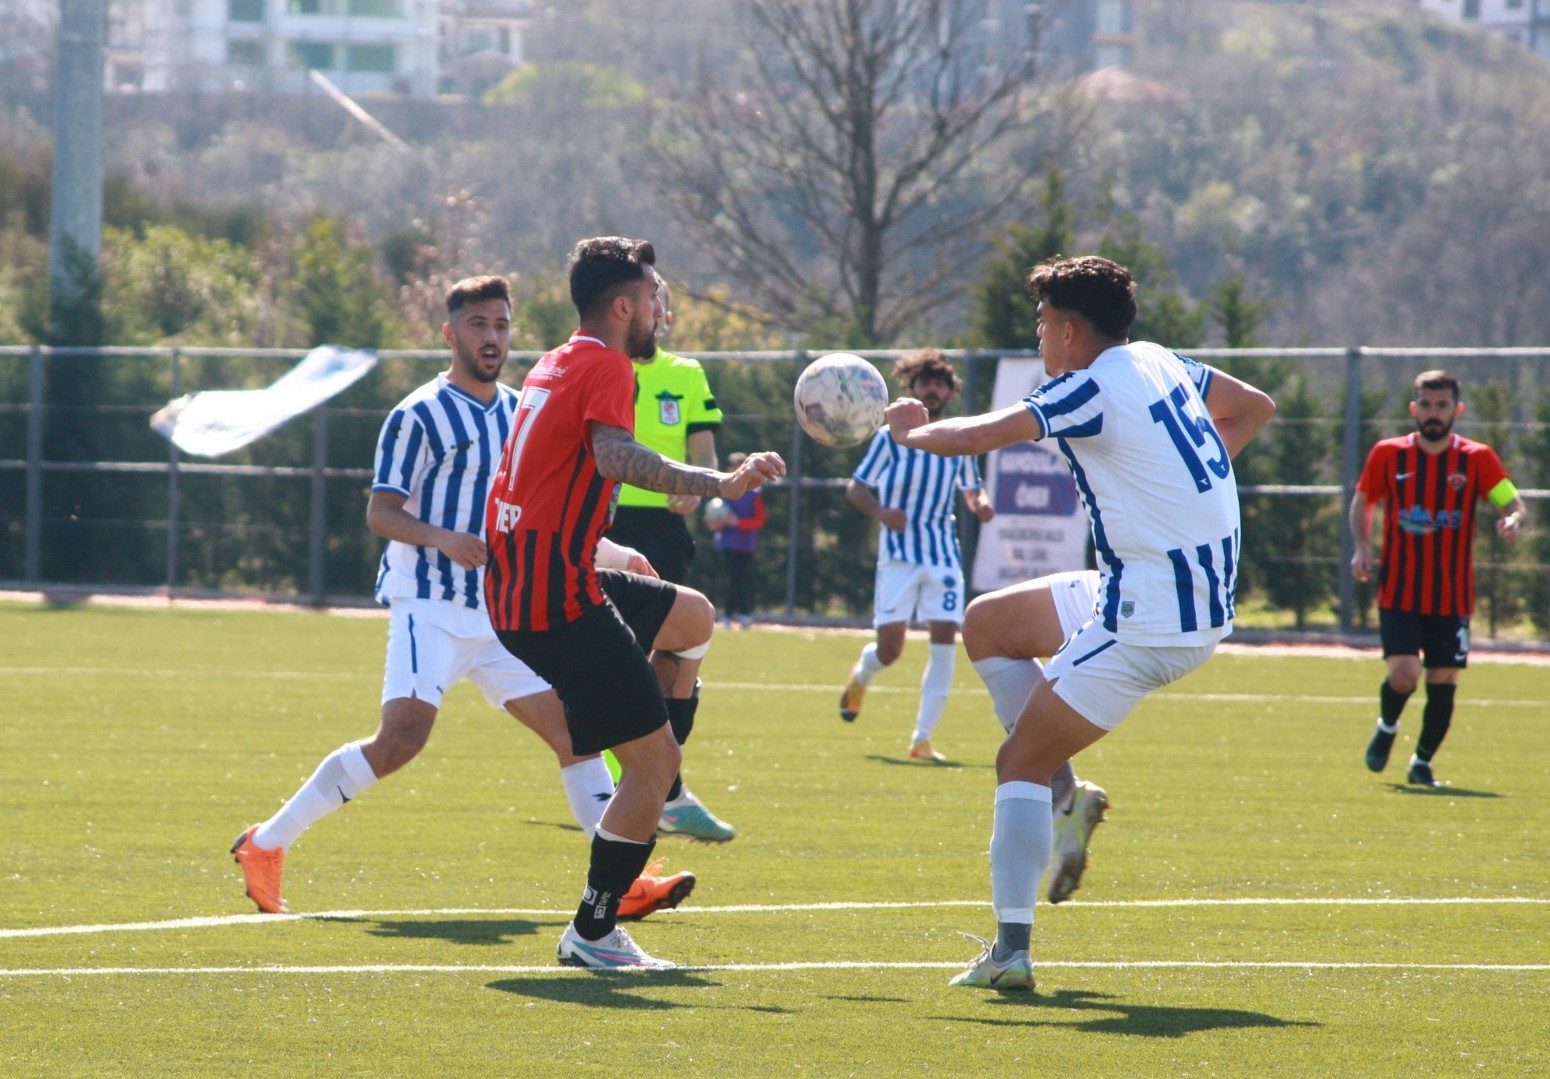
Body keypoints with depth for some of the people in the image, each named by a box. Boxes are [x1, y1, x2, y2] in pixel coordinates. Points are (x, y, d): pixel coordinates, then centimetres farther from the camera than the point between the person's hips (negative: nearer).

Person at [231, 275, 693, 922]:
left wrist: (615, 556, 22)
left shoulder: (519, 413, 15)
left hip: (501, 612, 7)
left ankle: (622, 882, 2)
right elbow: (380, 512, -10)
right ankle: (266, 844, -9)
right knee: (402, 738, -20)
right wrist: (442, 539, -28)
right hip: (429, 607, -7)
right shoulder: (420, 416, -7)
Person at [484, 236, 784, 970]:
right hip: (559, 602, -10)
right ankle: (591, 935, -3)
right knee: (654, 759, -6)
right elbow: (613, 456, -32)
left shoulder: (554, 367, 17)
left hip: (520, 589, 10)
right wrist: (719, 484, -41)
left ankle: (655, 797, 21)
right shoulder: (605, 367, -11)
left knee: (692, 616, 28)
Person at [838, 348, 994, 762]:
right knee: (889, 647, -7)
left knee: (945, 639, -10)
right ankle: (860, 677, 31)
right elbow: (856, 487, 3)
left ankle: (922, 739, -3)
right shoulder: (890, 437, -1)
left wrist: (980, 504, -2)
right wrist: (881, 512, -17)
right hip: (899, 554, -3)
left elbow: (972, 488, 22)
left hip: (944, 554, 3)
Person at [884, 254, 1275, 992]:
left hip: (1147, 624, -9)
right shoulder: (1160, 363, 10)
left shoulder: (1091, 390, -15)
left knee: (1020, 762, -5)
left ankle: (1011, 950, -11)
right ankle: (1062, 796, 16)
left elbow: (974, 437, -20)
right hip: (1203, 603, 9)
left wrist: (910, 431, 0)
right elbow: (1254, 408, 25)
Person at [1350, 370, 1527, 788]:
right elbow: (1362, 501, 14)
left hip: (1452, 596, 1)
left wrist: (1513, 522, -30)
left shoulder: (1477, 459, -1)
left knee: (1444, 682, 2)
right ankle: (1387, 728, 19)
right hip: (1399, 593, -1)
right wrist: (1362, 546, -3)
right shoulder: (1388, 454, 1)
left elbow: (1515, 505, -6)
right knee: (1403, 675, -15)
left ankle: (1422, 762, 24)